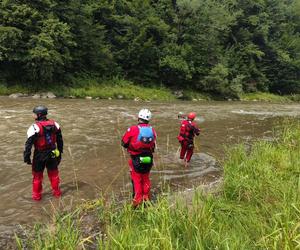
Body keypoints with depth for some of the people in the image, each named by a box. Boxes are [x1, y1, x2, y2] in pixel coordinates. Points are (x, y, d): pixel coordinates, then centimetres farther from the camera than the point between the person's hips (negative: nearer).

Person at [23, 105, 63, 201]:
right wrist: (60, 152, 15)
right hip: (52, 154, 4)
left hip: (40, 155, -4)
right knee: (53, 173, 20)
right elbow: (60, 140, 4)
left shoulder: (35, 127, -20)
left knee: (37, 175, 14)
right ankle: (56, 192, 32)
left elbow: (29, 144, -18)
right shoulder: (54, 124, -4)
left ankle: (36, 195, 26)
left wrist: (27, 157, -8)